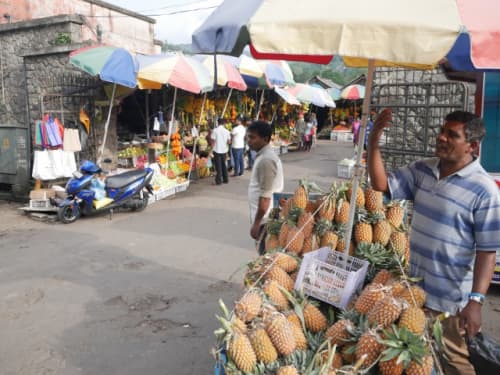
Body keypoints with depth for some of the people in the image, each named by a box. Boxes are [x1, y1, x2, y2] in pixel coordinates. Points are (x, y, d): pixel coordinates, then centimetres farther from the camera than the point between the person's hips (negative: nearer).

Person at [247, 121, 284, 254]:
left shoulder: (265, 160, -22)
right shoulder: (265, 155, 10)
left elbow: (265, 196, -23)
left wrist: (256, 223, -19)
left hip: (265, 219, -10)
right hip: (266, 216, 10)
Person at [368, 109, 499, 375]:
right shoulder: (423, 170, 1)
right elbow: (381, 184, -1)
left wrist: (476, 300, -20)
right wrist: (373, 142, -13)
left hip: (451, 299, -5)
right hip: (415, 288, 6)